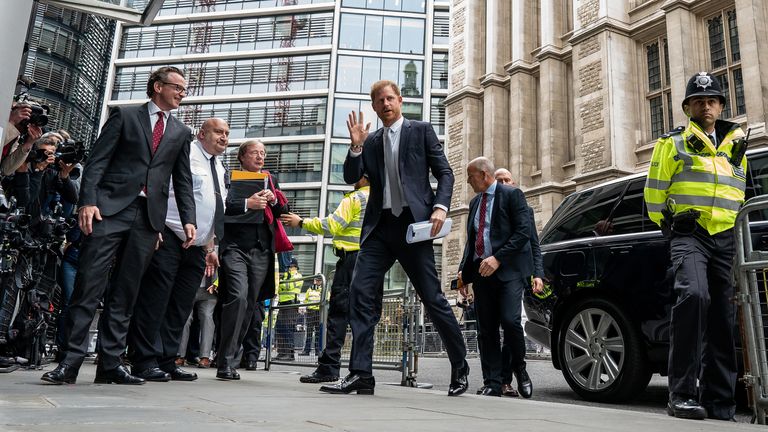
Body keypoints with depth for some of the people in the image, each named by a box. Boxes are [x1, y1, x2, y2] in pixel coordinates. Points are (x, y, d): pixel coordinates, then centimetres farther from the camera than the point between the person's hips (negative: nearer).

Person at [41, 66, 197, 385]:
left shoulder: (181, 132, 19)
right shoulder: (124, 116, 9)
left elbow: (183, 181, 16)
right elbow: (97, 161, 2)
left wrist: (188, 220, 4)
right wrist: (88, 201, -11)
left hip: (149, 216, 3)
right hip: (111, 208, -3)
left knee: (125, 293, 3)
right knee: (89, 284, -7)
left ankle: (110, 365, 6)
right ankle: (71, 361, -2)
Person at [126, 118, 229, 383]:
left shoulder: (219, 169, 20)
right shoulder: (186, 153, -5)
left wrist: (210, 248, 21)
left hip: (197, 247, 8)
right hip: (170, 239, -8)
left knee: (181, 306, 9)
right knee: (154, 300, -6)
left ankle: (167, 361, 15)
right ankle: (144, 361, 1)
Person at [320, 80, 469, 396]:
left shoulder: (421, 130, 8)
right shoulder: (371, 141, 18)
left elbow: (445, 172, 4)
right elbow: (351, 178, 10)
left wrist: (440, 207, -12)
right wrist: (356, 146, -4)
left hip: (413, 223, -4)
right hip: (379, 227, 4)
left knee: (432, 297, -1)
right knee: (360, 292, -9)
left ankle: (460, 368, 18)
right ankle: (360, 374, -4)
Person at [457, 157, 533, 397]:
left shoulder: (512, 195, 0)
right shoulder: (475, 202, 20)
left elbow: (523, 231, -10)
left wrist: (498, 258, -18)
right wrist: (463, 270, 11)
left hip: (508, 270, -6)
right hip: (481, 271, 6)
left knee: (509, 321, -17)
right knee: (486, 330, 3)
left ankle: (519, 368, 10)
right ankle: (492, 384, 8)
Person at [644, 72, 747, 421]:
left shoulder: (736, 146, 21)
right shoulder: (673, 143, 6)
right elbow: (654, 192, 8)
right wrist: (669, 223, 9)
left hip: (725, 240, 5)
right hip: (689, 235, -5)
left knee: (723, 319, 4)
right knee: (693, 294, -29)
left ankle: (717, 400, 13)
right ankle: (682, 393, -25)